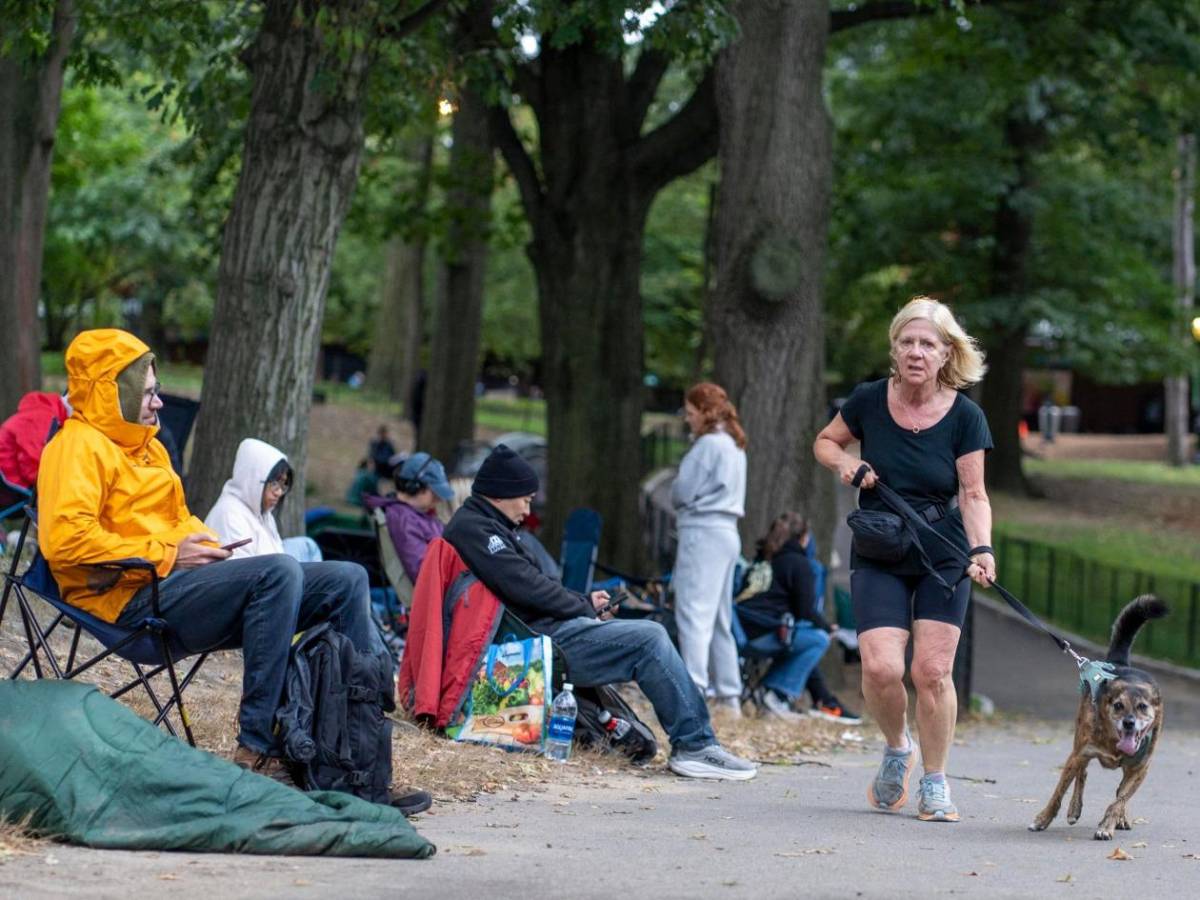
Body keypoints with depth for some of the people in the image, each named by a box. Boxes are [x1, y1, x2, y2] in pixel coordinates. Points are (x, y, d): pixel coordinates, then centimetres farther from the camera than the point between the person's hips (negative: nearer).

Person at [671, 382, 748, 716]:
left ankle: (694, 691, -23)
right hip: (728, 533, 10)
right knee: (720, 619, 14)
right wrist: (683, 501, 11)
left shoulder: (709, 444, -11)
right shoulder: (734, 445, 18)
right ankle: (729, 697, 17)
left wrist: (676, 496, 9)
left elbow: (683, 491, -12)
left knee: (693, 613, -14)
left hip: (703, 532, -10)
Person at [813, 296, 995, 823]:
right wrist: (845, 462, -8)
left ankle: (934, 782, 12)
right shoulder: (869, 401, -4)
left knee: (932, 672, -7)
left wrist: (982, 549, -26)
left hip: (943, 559, 0)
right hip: (878, 557, 1)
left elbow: (973, 495, -9)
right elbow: (825, 442, 14)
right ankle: (897, 750, 17)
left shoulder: (964, 416, -7)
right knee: (881, 668, -14)